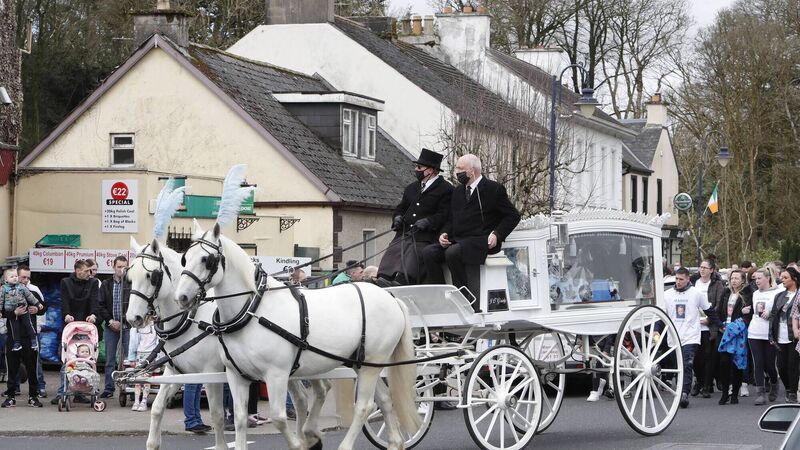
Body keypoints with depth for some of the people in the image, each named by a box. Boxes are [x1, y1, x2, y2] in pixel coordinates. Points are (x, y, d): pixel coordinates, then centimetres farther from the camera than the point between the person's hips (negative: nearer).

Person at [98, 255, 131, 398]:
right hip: (110, 327, 2)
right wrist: (110, 321, -6)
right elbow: (101, 305, 6)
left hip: (127, 327, -2)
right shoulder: (106, 285, 8)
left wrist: (122, 322, -11)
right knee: (110, 359, 6)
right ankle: (109, 388, 11)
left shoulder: (131, 284, 0)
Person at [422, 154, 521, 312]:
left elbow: (513, 215, 0)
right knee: (428, 253, -18)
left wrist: (497, 234, -14)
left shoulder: (494, 189, 0)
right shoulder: (458, 191, 20)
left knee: (452, 253, -34)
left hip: (481, 242, -7)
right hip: (458, 240, 7)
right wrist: (444, 233, 4)